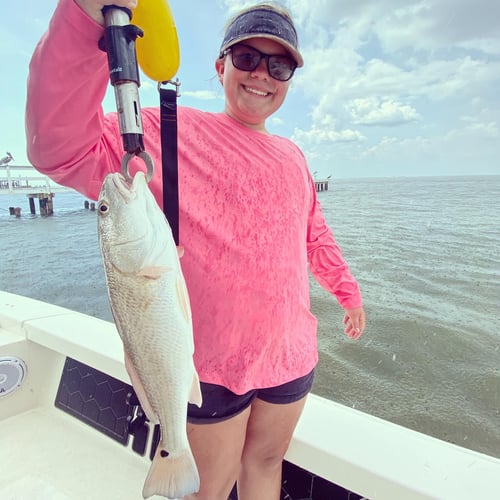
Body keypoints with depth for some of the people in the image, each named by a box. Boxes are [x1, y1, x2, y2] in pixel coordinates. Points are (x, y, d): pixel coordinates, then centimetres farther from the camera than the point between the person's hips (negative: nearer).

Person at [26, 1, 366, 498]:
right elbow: (62, 149, -22)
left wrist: (348, 291, 22)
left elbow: (314, 235, 18)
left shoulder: (291, 156, 9)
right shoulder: (175, 132, -9)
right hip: (214, 362, -5)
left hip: (292, 354, 6)